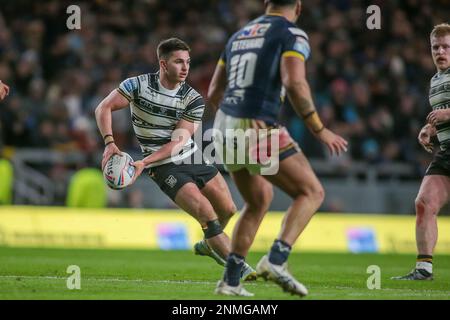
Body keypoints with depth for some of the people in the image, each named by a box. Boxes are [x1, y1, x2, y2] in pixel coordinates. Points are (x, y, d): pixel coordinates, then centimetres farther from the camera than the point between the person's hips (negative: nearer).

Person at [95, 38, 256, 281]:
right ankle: (239, 268, -11)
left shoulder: (194, 100, -9)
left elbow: (178, 140, -15)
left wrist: (144, 162, -26)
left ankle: (209, 245, 40)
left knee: (228, 210, 9)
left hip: (192, 158, 4)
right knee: (207, 214, -18)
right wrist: (109, 142, -27)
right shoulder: (138, 85, -13)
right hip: (165, 168, -4)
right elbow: (103, 108, -11)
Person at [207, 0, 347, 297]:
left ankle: (231, 280, 22)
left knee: (259, 201, 25)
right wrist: (320, 130, -12)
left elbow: (214, 93, 22)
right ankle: (276, 260, -15)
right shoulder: (293, 35, -2)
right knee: (312, 193, 2)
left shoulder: (238, 36, 21)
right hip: (259, 129, -8)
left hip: (225, 128, 8)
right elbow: (295, 83, -19)